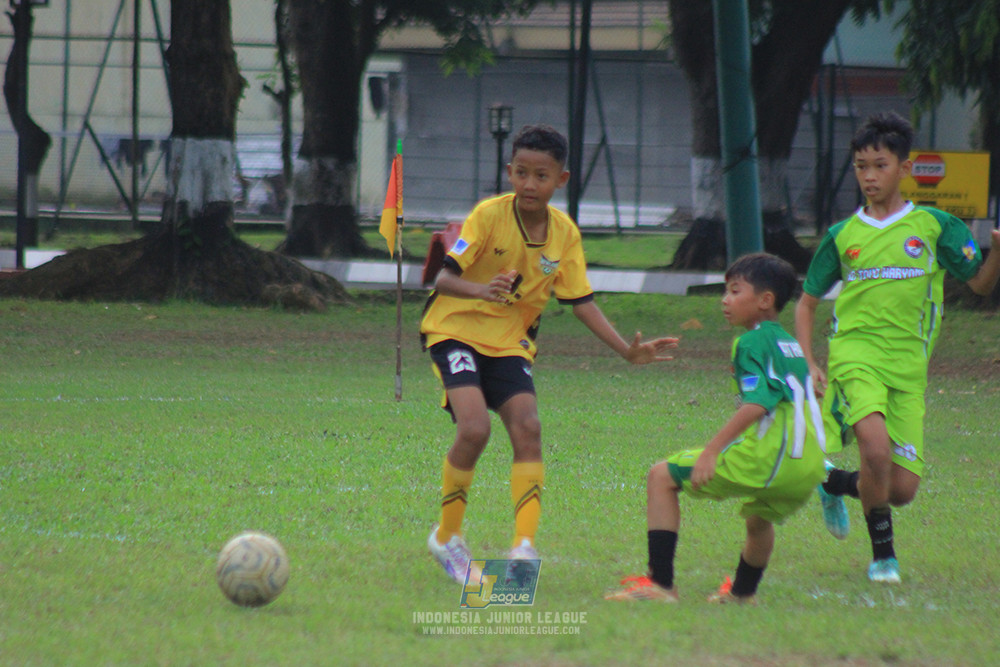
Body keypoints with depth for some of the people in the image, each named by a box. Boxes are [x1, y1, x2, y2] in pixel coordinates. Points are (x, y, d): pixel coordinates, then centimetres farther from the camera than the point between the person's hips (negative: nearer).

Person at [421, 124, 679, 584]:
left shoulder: (565, 234, -3)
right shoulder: (489, 215, -16)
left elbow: (581, 301, 3)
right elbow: (445, 277, -21)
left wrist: (629, 351, -6)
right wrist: (479, 289, -43)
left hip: (509, 341, 4)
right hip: (457, 330, -4)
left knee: (527, 428, -15)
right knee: (475, 428, -22)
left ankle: (523, 548, -12)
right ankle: (447, 537, -2)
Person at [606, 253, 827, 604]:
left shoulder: (752, 342, -4)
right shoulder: (791, 344, 23)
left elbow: (756, 404, -18)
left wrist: (710, 452, -22)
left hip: (767, 458, -9)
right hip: (809, 469, 9)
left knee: (662, 476, 0)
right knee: (759, 519, 39)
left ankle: (660, 583, -7)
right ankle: (742, 592, 54)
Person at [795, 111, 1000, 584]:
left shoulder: (934, 227, 5)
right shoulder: (843, 236, 7)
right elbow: (808, 301, 16)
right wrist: (808, 362, 3)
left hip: (908, 367, 1)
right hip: (855, 356, -1)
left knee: (902, 488, -1)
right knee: (876, 445, -28)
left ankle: (835, 484, 32)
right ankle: (883, 554, -9)